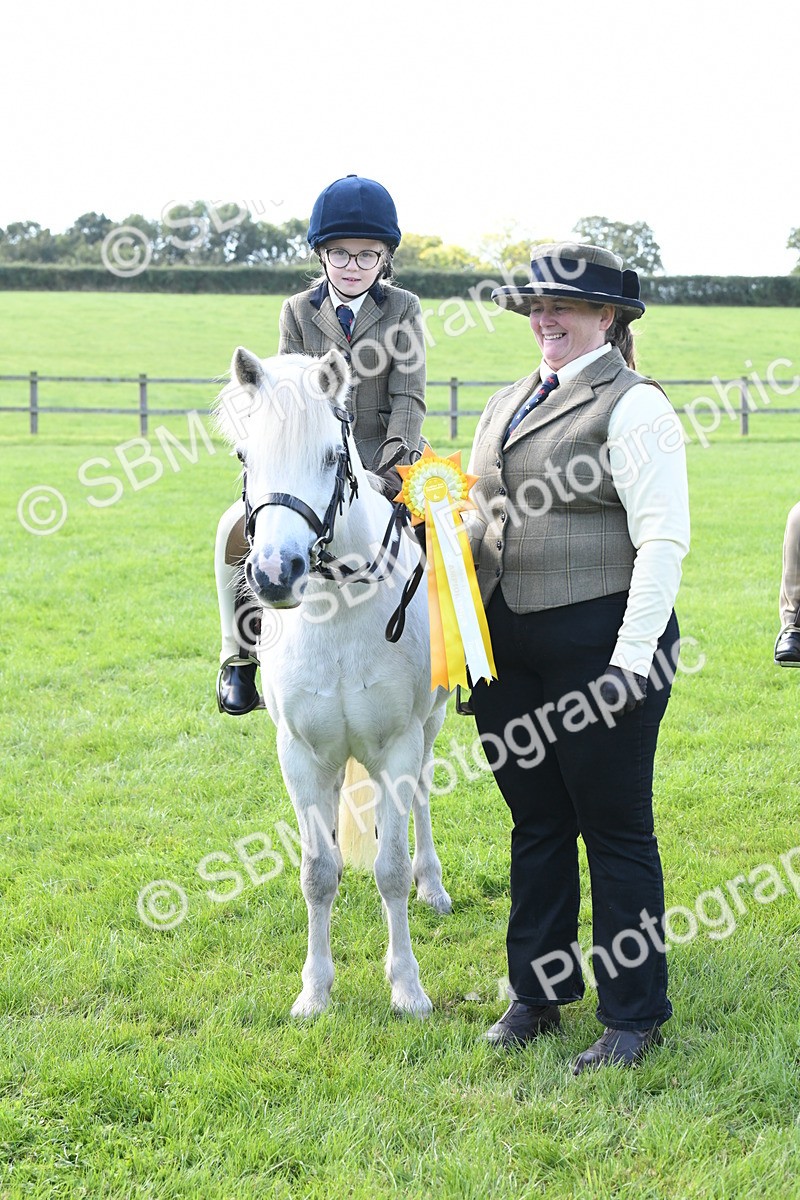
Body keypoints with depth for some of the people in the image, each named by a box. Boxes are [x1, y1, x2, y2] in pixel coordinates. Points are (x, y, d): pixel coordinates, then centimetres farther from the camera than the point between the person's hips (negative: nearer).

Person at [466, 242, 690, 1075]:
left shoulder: (632, 407, -9)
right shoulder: (505, 406, 15)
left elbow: (661, 540, -14)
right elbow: (481, 517, 25)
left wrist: (632, 659, -19)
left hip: (597, 643, -7)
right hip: (507, 646, 7)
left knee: (616, 830, 2)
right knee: (536, 822, 16)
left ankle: (634, 1016, 13)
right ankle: (536, 992, 29)